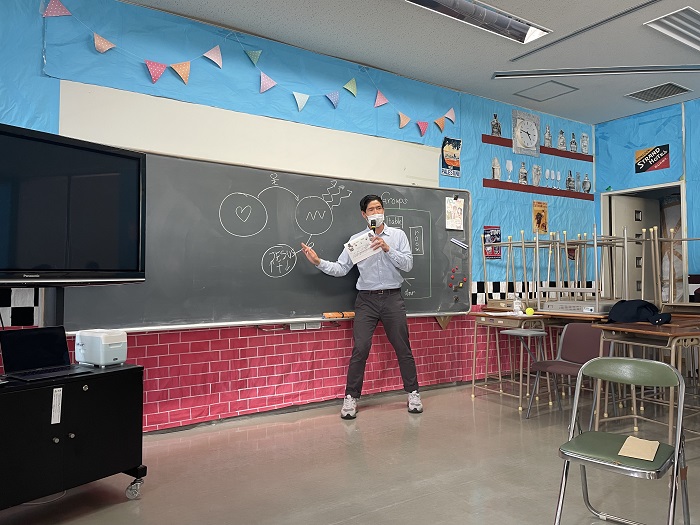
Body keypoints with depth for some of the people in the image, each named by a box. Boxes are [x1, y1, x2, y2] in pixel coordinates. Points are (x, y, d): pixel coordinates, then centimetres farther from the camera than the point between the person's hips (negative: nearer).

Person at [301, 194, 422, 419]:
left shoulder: (397, 235, 4)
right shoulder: (356, 239, 5)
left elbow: (408, 264, -6)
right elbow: (340, 269, 2)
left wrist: (387, 249, -18)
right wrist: (319, 262, -13)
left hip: (392, 299, 0)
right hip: (366, 300, 0)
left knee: (403, 348, 7)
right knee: (360, 349, -5)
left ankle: (413, 393, 22)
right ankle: (351, 398, 6)